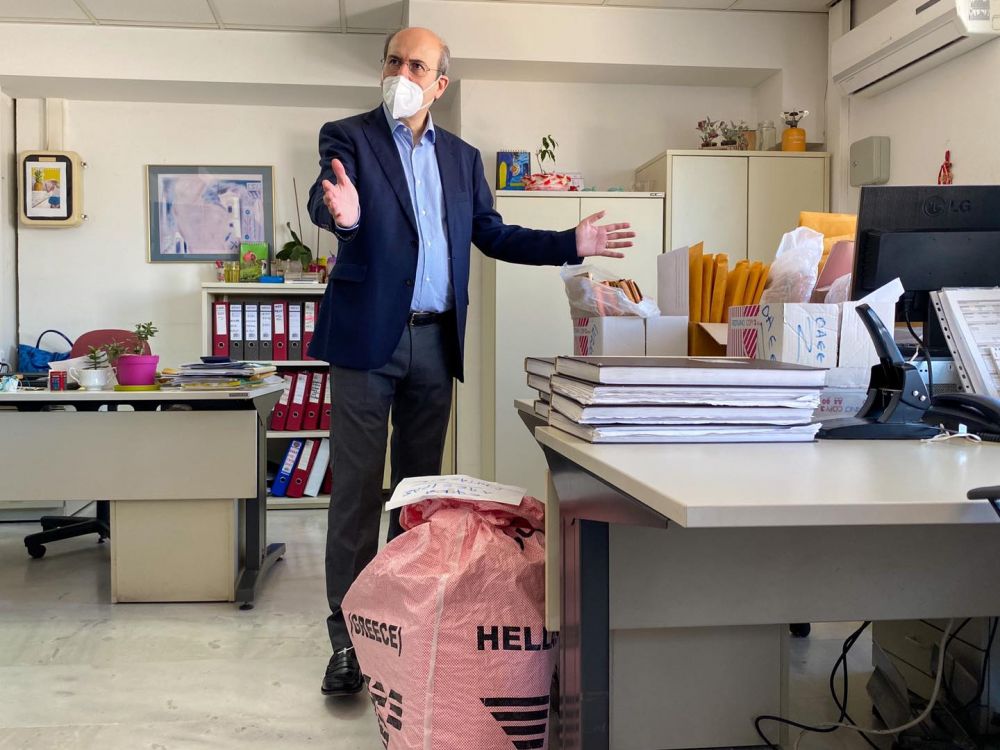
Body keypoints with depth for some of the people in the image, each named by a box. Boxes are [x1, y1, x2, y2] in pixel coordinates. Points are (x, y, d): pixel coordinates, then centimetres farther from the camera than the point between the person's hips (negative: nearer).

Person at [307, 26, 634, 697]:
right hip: (368, 338, -4)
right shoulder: (349, 137, 0)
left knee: (421, 485, 11)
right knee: (358, 488, -2)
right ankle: (348, 637, 6)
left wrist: (571, 244, 4)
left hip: (436, 341, 4)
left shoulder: (462, 157, 14)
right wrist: (341, 212, -43)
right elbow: (326, 197, -19)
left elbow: (492, 235, 15)